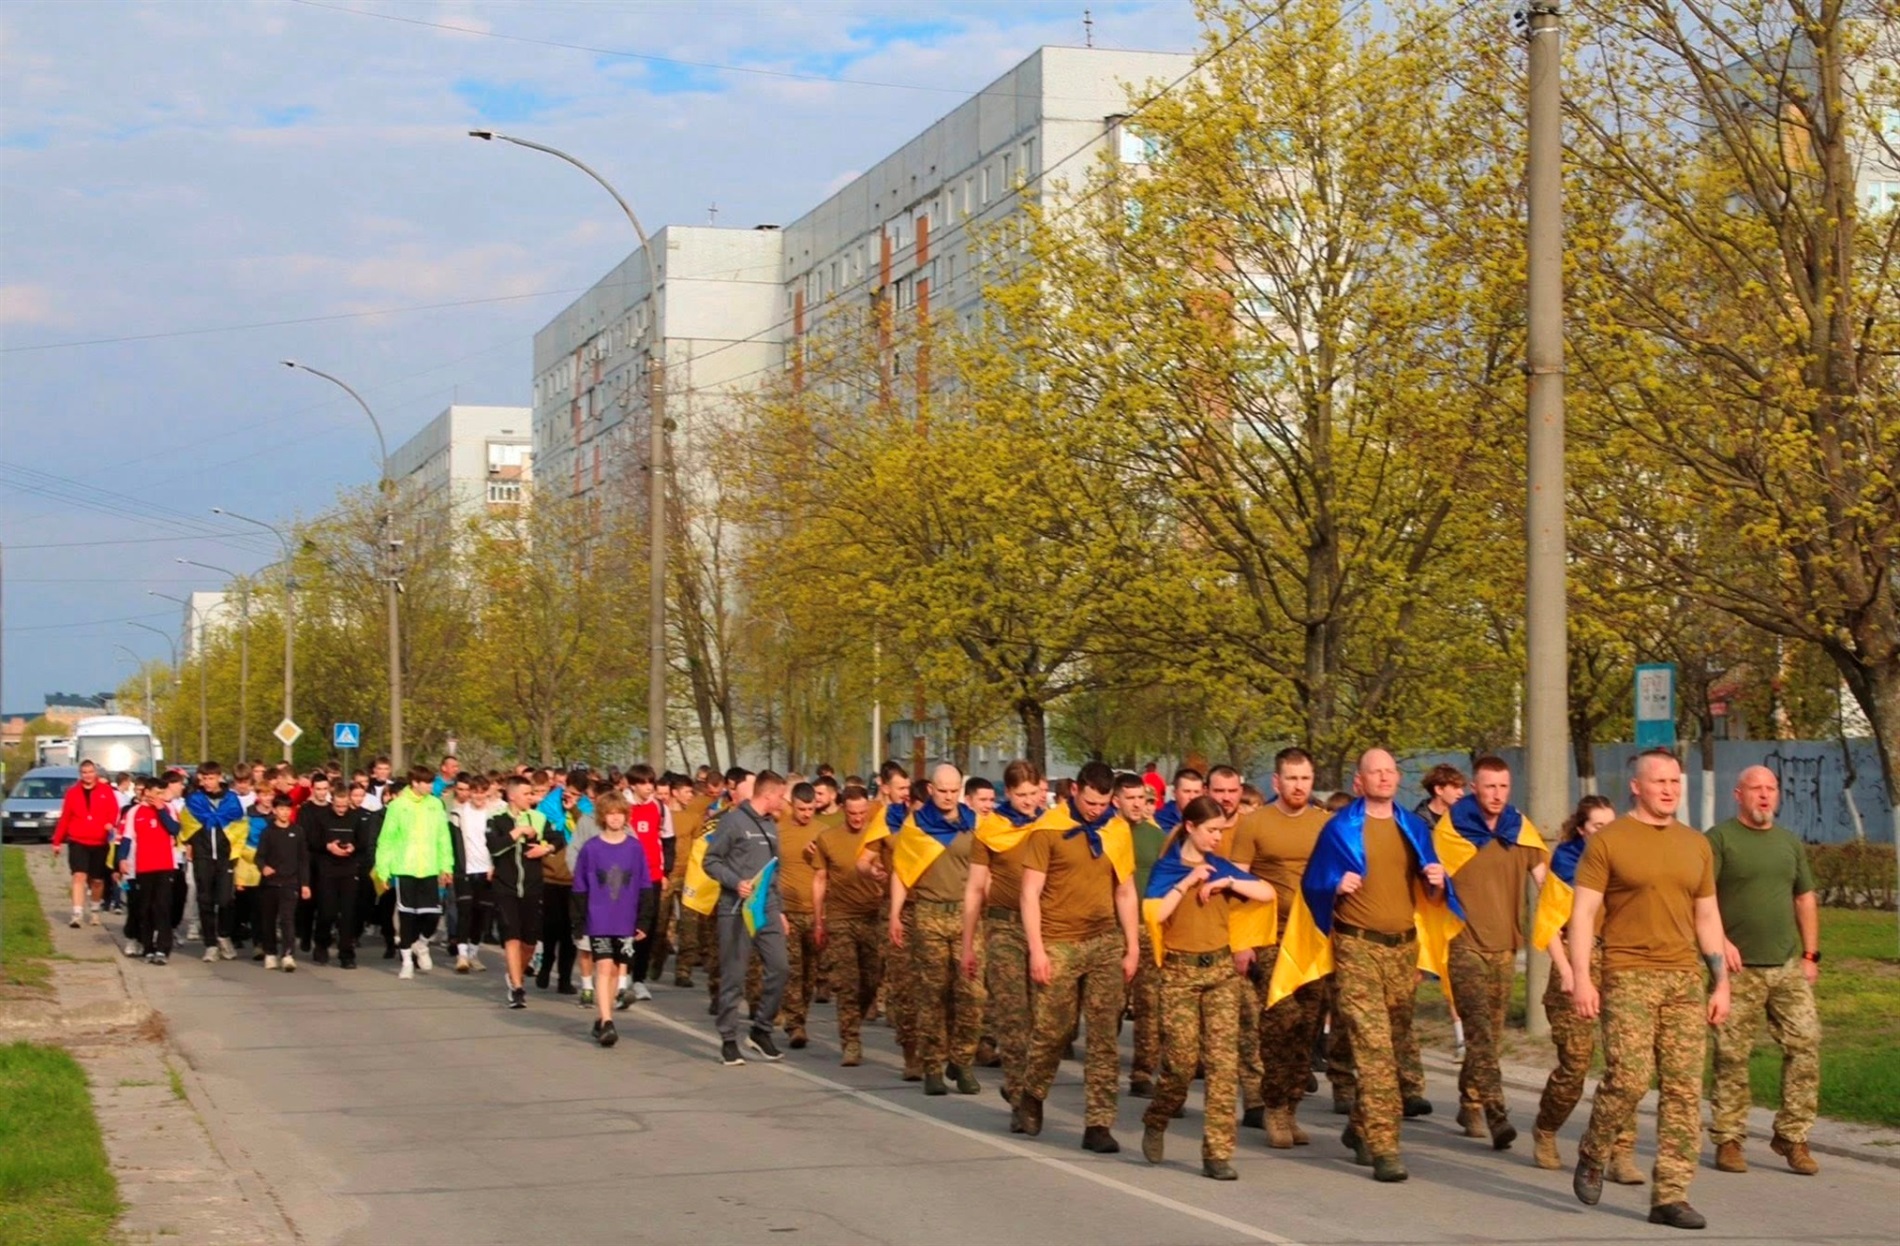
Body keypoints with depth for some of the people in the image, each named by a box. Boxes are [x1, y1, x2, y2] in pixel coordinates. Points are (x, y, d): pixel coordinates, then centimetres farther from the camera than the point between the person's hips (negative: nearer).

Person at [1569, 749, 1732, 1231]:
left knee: (1684, 1088, -1)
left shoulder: (1696, 846, 14)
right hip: (1628, 976, -5)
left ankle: (1670, 1196, 3)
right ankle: (1592, 1157, 14)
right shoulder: (1607, 842, -1)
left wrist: (1721, 982, 12)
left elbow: (1707, 919, 18)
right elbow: (1582, 913, -4)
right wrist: (1580, 978, -12)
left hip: (1684, 979, 5)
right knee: (1628, 1078, -13)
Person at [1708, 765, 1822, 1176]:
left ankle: (1792, 1135, 5)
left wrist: (1810, 954, 13)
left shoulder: (1790, 842, 16)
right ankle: (1728, 1139, 8)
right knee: (1732, 1056, -1)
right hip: (1738, 968, -5)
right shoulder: (1719, 838, -1)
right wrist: (1719, 941, -17)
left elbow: (1805, 899, 20)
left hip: (1788, 966, 5)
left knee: (1805, 1044, -5)